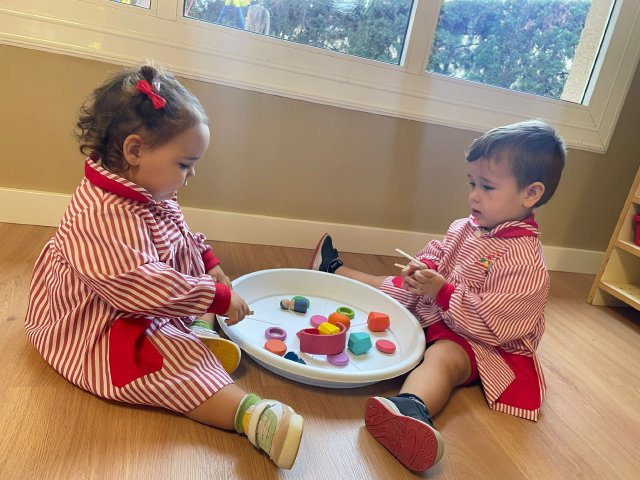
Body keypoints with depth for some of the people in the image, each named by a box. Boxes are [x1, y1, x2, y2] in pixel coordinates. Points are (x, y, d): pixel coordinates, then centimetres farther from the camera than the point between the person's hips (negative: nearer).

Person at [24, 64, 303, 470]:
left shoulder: (150, 197, 0)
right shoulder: (101, 216, -33)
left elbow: (183, 239, 17)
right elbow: (142, 287, -37)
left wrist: (209, 264, 0)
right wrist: (217, 298, -31)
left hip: (150, 313, 11)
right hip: (98, 333, -11)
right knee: (176, 361, -29)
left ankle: (201, 330, -13)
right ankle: (253, 416, -37)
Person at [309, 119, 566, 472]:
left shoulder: (524, 263, -26)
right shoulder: (465, 228, -2)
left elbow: (492, 325, -31)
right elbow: (437, 254, 17)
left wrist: (443, 292, -34)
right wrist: (423, 269, -6)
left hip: (478, 342, -9)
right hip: (431, 311, 9)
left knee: (443, 357, -39)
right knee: (390, 288, 17)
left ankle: (412, 408, -68)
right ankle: (334, 271, 39)